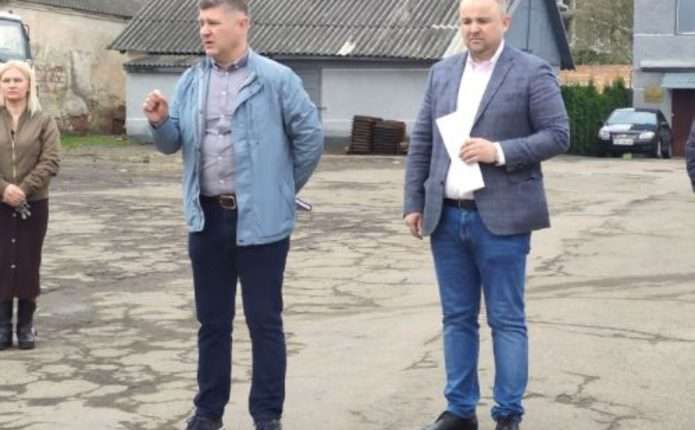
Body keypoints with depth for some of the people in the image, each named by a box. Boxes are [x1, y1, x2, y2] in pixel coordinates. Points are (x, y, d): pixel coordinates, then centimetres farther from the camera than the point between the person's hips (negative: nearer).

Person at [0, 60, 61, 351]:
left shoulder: (44, 121, 2)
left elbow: (51, 161, -6)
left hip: (33, 204, 0)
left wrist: (23, 188, -16)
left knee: (29, 264, 4)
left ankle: (26, 325, 14)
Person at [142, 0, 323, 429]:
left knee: (264, 322, 3)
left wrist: (285, 188, 4)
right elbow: (174, 143, 10)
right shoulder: (191, 81, 7)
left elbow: (311, 136, -2)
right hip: (208, 216, 5)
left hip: (260, 218, -4)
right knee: (212, 321, 13)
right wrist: (160, 122, -12)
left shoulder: (276, 79, -8)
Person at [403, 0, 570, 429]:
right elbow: (421, 142, 13)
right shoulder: (442, 72, 12)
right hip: (446, 216, 5)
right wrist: (414, 201, 7)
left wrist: (500, 151, -17)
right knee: (458, 318, 11)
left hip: (500, 217, -5)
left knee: (506, 320, 2)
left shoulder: (533, 72, -3)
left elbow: (558, 135, -6)